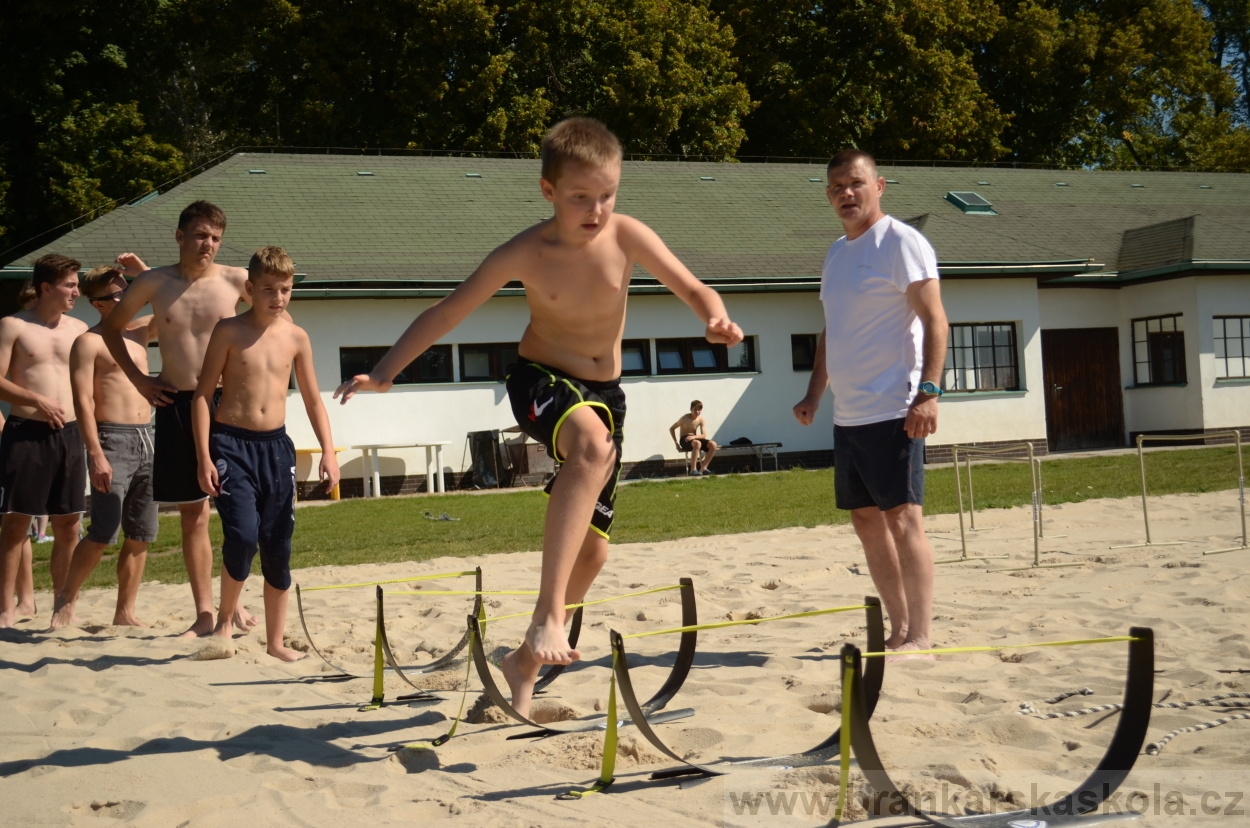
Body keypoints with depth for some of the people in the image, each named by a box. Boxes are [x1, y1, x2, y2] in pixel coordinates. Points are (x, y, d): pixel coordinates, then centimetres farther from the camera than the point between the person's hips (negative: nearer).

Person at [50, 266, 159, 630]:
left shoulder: (140, 330, 16)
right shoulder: (89, 342, -3)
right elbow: (83, 401, -10)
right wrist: (96, 454, -19)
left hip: (146, 439, 6)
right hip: (113, 439, -6)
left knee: (140, 536, 6)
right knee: (103, 534, -10)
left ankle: (125, 612, 14)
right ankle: (66, 601, 9)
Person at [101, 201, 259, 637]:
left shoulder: (235, 280, -1)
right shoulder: (154, 283, 2)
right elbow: (111, 327, 16)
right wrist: (137, 377, 7)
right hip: (175, 405, 1)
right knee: (192, 514, 6)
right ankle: (204, 613, 12)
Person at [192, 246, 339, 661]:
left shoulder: (296, 337, 6)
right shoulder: (229, 331, -3)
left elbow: (313, 399, 12)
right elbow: (203, 394, -3)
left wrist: (328, 452, 2)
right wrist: (204, 456, -11)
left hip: (276, 446, 4)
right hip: (231, 444, -3)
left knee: (278, 548, 5)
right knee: (243, 535, -20)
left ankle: (275, 641, 17)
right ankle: (225, 620, 3)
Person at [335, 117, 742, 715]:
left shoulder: (627, 235, -12)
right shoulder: (526, 252, -16)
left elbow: (693, 289, -7)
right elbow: (446, 312, -10)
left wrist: (715, 318, -30)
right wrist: (384, 373, -16)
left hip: (604, 391, 4)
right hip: (542, 380, -4)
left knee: (592, 548, 7)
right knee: (593, 445, -40)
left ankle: (526, 662, 28)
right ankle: (547, 615, -40)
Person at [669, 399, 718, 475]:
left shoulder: (701, 420, -2)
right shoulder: (685, 418, -12)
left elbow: (704, 435, -9)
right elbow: (671, 429, -5)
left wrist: (693, 437, -30)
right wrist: (677, 443, -10)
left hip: (694, 439, 5)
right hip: (684, 440, -5)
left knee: (713, 444, -19)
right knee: (697, 443, -40)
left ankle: (703, 468, -17)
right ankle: (693, 470, -38)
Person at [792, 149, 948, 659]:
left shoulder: (901, 242, -6)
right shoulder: (835, 253, 18)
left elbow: (934, 320, -12)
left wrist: (929, 391, -21)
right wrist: (814, 395, 18)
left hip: (892, 411, -9)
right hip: (847, 415, 9)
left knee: (902, 518, -8)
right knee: (866, 520, 10)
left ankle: (918, 638, -4)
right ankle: (898, 629, 19)